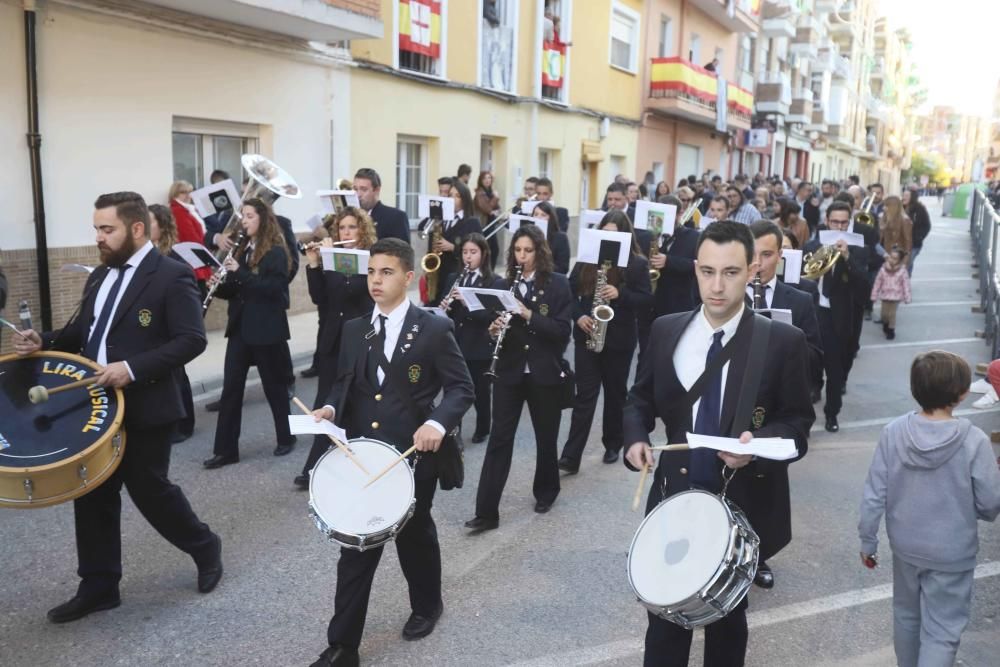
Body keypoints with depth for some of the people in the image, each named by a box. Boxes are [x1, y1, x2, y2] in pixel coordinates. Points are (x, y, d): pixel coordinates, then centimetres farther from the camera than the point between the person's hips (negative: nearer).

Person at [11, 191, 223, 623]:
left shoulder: (171, 276, -13)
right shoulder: (100, 276, 12)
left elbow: (191, 340, -19)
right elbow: (82, 331, 19)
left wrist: (133, 369, -27)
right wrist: (44, 342, -1)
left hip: (144, 408, -7)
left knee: (148, 488, 2)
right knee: (92, 495, 11)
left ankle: (205, 547, 28)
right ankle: (98, 587, 24)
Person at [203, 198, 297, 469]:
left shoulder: (276, 252, -8)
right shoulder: (242, 250, 12)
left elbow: (274, 288, -20)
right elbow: (236, 291, 15)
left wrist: (240, 272, -23)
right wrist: (220, 285, -6)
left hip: (267, 329, -6)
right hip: (240, 327, 6)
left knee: (274, 384, 6)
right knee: (231, 387, 3)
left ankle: (286, 438, 24)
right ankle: (225, 449, 8)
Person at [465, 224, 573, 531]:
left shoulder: (558, 284, -4)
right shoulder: (505, 285, 6)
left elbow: (563, 330, -12)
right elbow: (497, 324, 11)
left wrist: (528, 315, -23)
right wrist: (494, 330, -13)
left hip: (545, 373, -2)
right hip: (509, 372, 2)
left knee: (546, 436, 13)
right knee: (499, 438, -2)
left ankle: (546, 491, 38)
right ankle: (486, 511, 0)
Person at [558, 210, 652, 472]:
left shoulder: (637, 264, -4)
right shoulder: (586, 259, 3)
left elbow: (647, 302, -7)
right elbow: (570, 291, 7)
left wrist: (620, 294, -23)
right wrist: (578, 316, -10)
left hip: (620, 340, -1)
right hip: (586, 337, 1)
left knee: (615, 393, 13)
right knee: (584, 395, -2)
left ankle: (613, 445, 31)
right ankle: (571, 456, -4)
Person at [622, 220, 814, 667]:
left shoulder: (783, 342, -12)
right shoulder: (665, 331, -3)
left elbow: (799, 423, -6)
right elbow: (640, 399, 8)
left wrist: (758, 443, -25)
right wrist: (636, 437, -12)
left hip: (742, 504, -2)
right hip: (674, 497, 2)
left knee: (728, 618, 21)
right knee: (664, 613, 15)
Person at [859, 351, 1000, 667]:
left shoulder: (893, 432, -15)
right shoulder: (974, 441, -21)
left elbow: (874, 494, -9)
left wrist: (867, 540, 3)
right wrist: (968, 511, 11)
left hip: (905, 546, 4)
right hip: (952, 554, -3)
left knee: (906, 615, 24)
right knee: (941, 632, 9)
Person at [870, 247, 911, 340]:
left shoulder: (902, 271, -14)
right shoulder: (883, 269, -9)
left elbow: (906, 284, -9)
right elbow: (878, 282, -3)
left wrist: (907, 298, -8)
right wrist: (874, 295, 0)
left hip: (895, 296, -2)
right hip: (885, 295, 2)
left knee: (892, 314, 5)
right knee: (884, 313, 14)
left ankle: (891, 330, 22)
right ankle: (885, 324, 43)